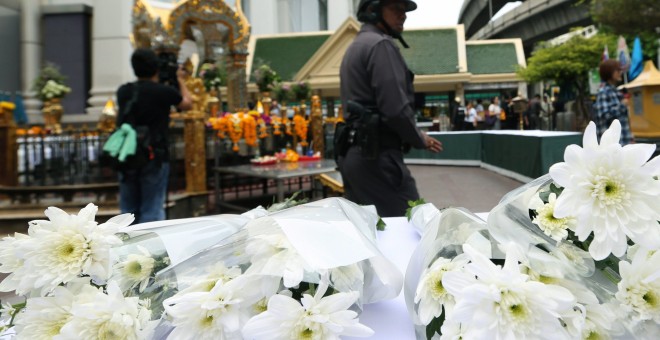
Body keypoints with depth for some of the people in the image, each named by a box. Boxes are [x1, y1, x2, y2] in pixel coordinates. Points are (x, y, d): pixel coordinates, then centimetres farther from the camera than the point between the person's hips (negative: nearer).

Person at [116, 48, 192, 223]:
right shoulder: (164, 92, -8)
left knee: (128, 209, 14)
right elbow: (187, 103, 11)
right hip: (155, 158, -4)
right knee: (152, 210, 2)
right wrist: (181, 80, 26)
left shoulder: (123, 91, 3)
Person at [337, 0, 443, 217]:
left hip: (353, 155, 10)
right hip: (376, 156, -10)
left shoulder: (355, 47, 23)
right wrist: (419, 140, -1)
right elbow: (395, 108, -18)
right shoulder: (381, 45, -8)